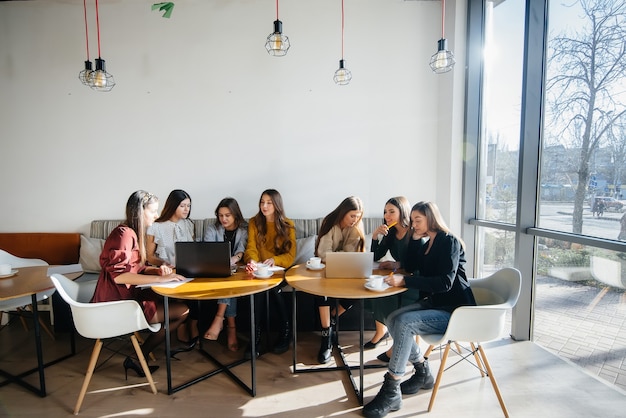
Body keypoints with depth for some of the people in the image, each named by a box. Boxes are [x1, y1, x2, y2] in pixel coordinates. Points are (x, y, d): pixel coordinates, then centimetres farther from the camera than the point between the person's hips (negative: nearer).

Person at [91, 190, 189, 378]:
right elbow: (119, 275, -26)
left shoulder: (133, 233, 12)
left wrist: (158, 270, -3)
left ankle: (141, 357, 13)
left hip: (125, 296, 10)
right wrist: (160, 278, -25)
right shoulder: (124, 233, -18)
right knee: (182, 310, -11)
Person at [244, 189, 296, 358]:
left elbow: (290, 255, -4)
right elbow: (251, 248, -6)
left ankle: (286, 332, -11)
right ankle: (256, 335, -22)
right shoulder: (254, 222, 5)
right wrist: (251, 261, -31)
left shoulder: (288, 225, 1)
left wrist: (274, 260, -26)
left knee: (274, 287, -32)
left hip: (281, 269, -1)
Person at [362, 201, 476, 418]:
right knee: (392, 319, -6)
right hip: (433, 302, 9)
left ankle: (391, 392, -18)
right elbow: (413, 266, 18)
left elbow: (445, 282, -25)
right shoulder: (428, 243, 12)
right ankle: (423, 373, 9)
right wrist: (415, 238, 6)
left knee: (404, 323, -26)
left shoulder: (449, 242, -14)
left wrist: (404, 280, -32)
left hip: (454, 309, -9)